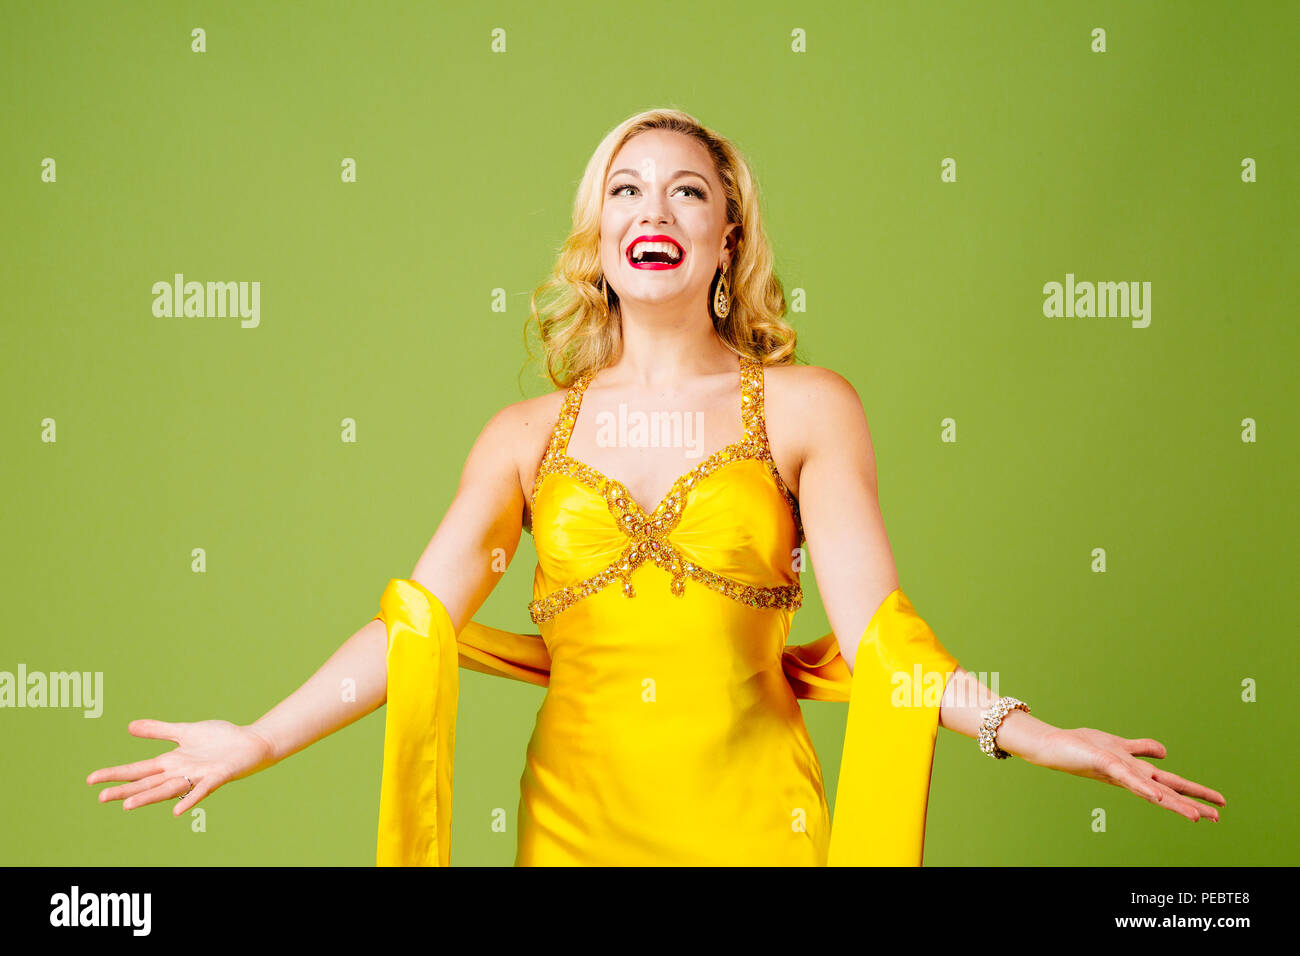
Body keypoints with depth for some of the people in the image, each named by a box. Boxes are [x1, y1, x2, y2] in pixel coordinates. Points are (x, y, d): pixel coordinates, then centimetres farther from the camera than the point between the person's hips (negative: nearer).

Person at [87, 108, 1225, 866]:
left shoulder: (807, 408, 0)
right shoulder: (528, 435, 6)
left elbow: (873, 621, -10)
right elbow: (418, 620, -2)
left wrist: (1019, 729, -26)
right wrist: (258, 740, -12)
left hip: (749, 813, -2)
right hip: (577, 812, 2)